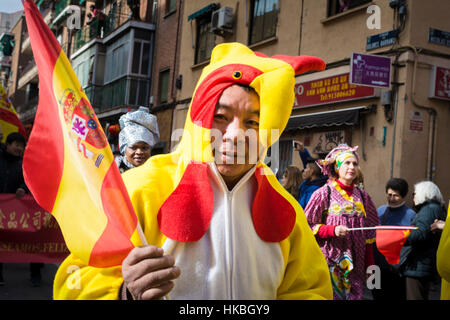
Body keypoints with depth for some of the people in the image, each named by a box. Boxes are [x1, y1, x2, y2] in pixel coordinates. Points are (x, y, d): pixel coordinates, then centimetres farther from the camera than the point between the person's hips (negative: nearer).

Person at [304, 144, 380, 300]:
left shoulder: (362, 196, 11)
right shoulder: (324, 193, -2)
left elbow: (368, 236, 14)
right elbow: (308, 226, -3)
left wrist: (370, 266, 12)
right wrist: (333, 230, -16)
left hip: (355, 266, 4)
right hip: (329, 263, -3)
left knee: (354, 295, 2)